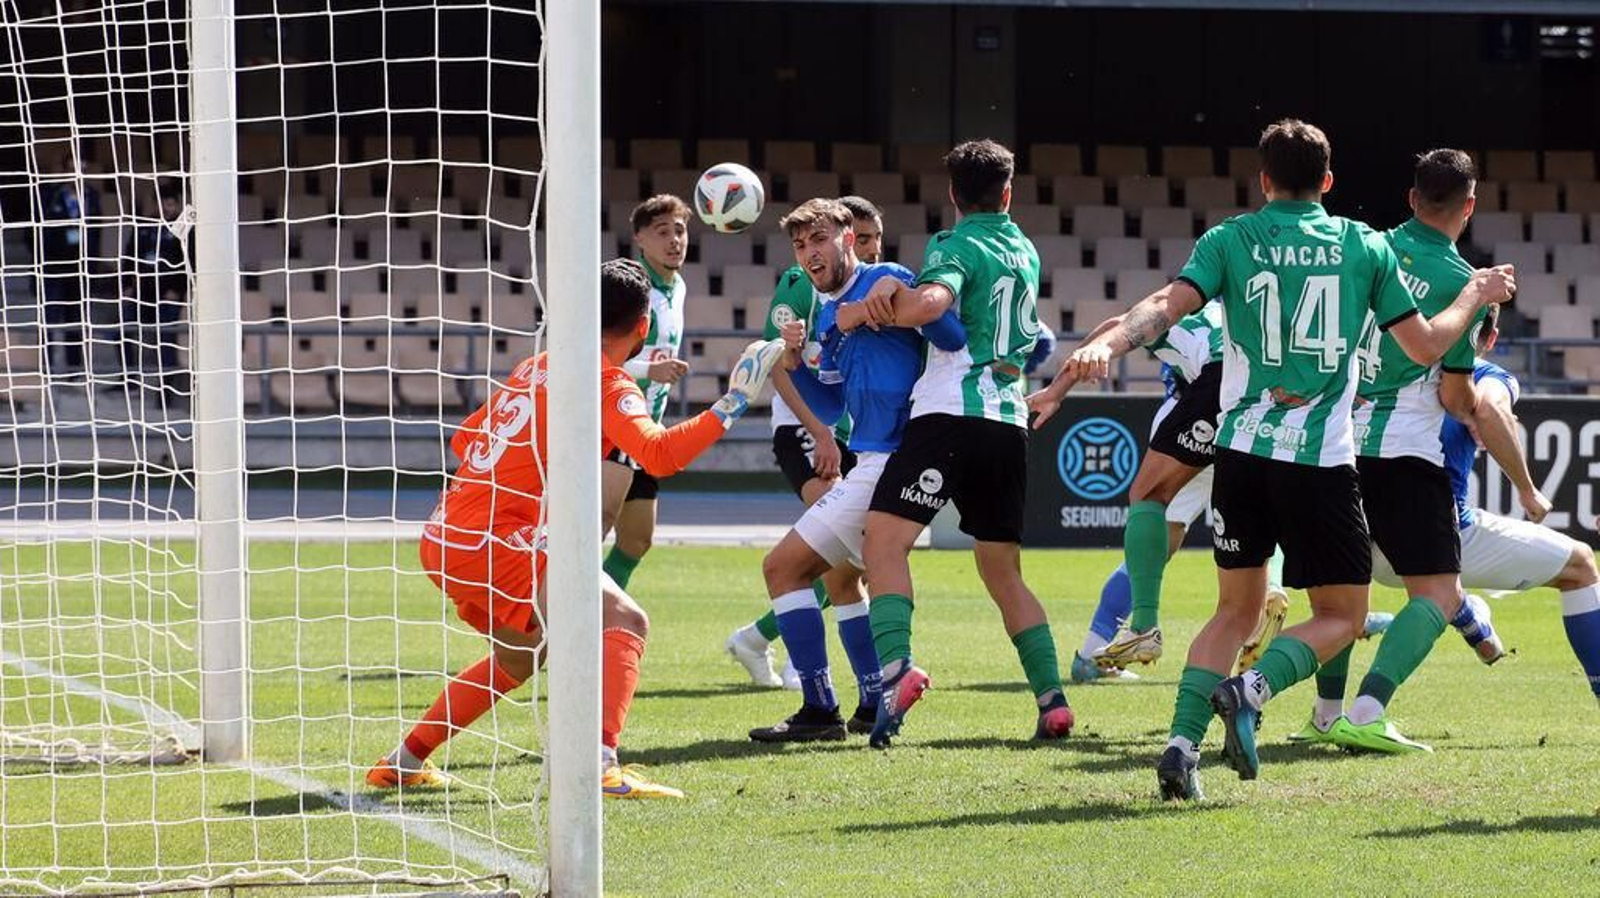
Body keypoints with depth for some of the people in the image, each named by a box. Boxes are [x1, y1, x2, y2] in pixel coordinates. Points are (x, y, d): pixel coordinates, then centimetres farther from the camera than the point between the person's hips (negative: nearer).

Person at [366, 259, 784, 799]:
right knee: (624, 623, -11)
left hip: (442, 540, 9)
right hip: (492, 544, -9)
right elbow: (658, 453, -23)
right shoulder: (608, 383, -7)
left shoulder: (538, 366, 18)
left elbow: (464, 439, 25)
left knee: (520, 655, 29)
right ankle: (600, 766, -30)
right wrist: (730, 408, -17)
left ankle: (403, 763, 32)